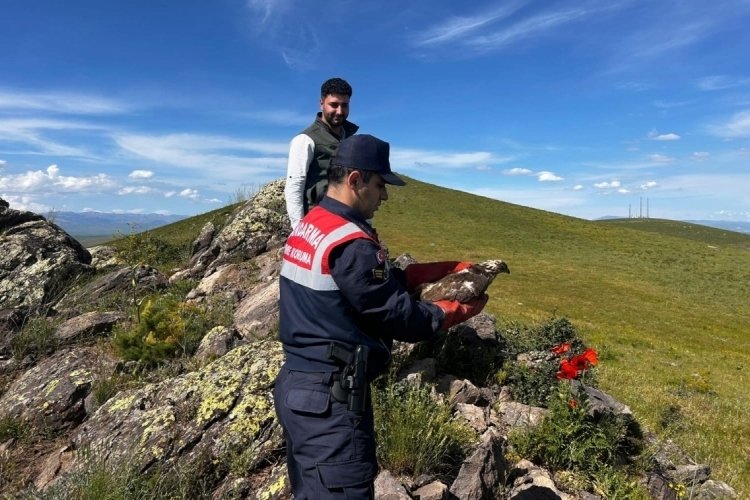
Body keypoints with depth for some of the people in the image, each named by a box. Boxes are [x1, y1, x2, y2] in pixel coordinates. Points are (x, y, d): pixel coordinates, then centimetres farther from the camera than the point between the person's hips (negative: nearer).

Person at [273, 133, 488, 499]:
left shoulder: (308, 227, 9)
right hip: (329, 398, -10)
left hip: (297, 384, 10)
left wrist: (448, 270, 8)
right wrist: (460, 309, 1)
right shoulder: (349, 243, -22)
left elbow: (382, 279, 11)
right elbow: (403, 319, -16)